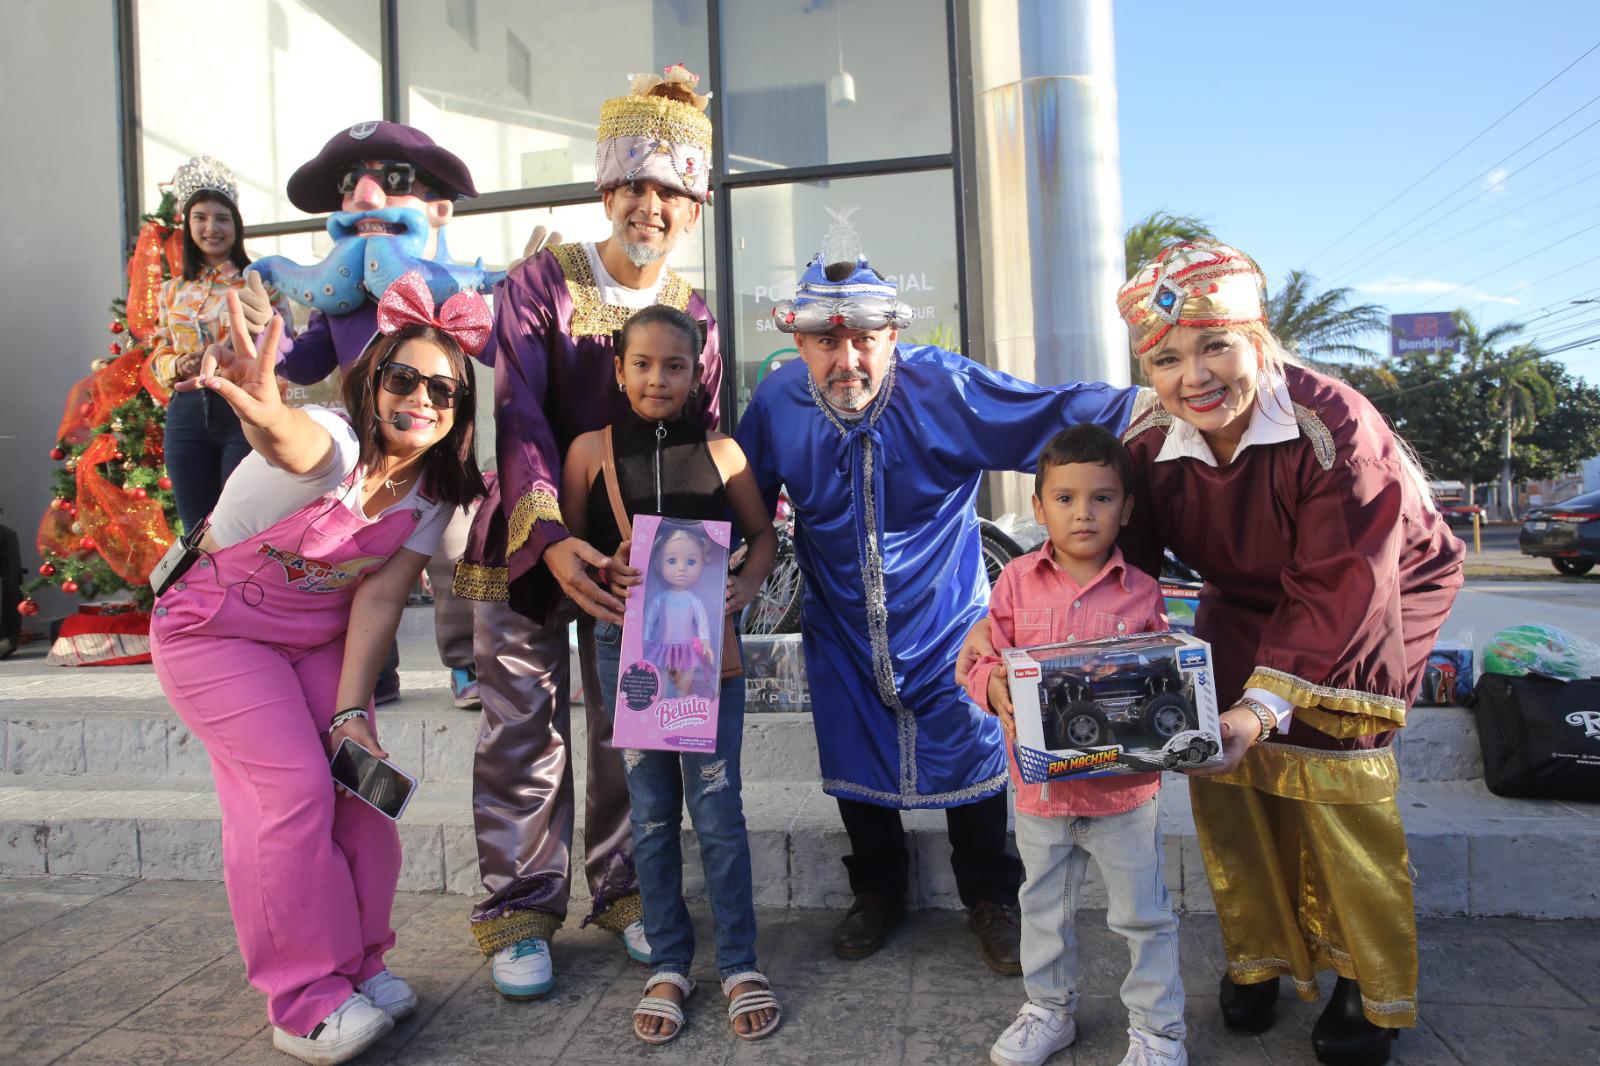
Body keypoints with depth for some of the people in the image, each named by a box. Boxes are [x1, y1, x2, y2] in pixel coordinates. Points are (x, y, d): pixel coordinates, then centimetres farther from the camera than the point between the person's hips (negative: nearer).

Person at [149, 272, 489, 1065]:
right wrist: (268, 416, -78)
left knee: (361, 784, -3)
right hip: (216, 633, -5)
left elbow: (379, 598, -15)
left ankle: (359, 964, 20)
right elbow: (298, 445, -54)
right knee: (295, 792, -14)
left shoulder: (433, 494, -11)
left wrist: (352, 711, -23)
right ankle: (308, 1002, 4)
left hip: (317, 640, 5)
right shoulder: (333, 445, -28)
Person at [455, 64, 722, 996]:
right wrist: (552, 539, -32)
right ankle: (520, 909, 17)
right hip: (531, 541, -3)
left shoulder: (695, 313, 2)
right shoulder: (541, 284, -9)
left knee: (631, 726, 9)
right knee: (524, 724, 1)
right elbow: (519, 420, -18)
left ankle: (623, 888, 27)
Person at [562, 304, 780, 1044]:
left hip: (707, 645, 0)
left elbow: (762, 534, 10)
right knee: (651, 812, 10)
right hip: (626, 644, 1)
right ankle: (668, 966, 26)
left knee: (716, 809, 3)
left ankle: (739, 964, 21)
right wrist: (600, 570, -14)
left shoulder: (719, 450, 2)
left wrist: (747, 584, -9)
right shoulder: (590, 450, 2)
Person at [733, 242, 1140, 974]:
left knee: (973, 760, 8)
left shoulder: (945, 386, -19)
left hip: (947, 624, -2)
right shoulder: (777, 403, -10)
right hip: (840, 631, 3)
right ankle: (877, 892, 42)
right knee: (855, 763, 15)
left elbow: (1056, 414, -20)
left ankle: (992, 900, 36)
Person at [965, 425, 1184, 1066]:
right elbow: (987, 659, -2)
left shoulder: (1142, 591, -7)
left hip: (1123, 784, -1)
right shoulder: (1016, 582, -5)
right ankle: (1049, 1010, 43)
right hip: (1041, 782, 2)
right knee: (1044, 907, 20)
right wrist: (993, 685, -24)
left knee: (1143, 913, 14)